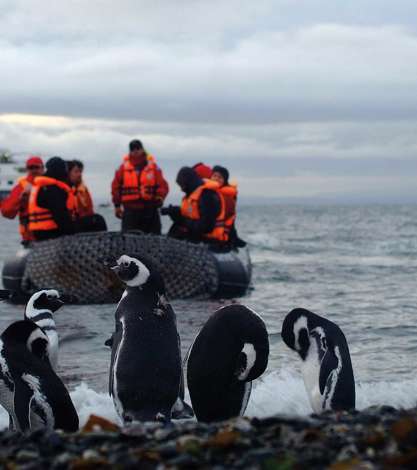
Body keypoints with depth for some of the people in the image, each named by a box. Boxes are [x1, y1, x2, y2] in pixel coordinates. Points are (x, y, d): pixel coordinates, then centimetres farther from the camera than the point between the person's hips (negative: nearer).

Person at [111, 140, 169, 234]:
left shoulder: (153, 166, 5)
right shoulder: (124, 167, 4)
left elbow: (163, 185, 3)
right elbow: (116, 186, 9)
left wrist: (160, 197, -15)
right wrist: (117, 205, 7)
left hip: (150, 209, 1)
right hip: (130, 210, -1)